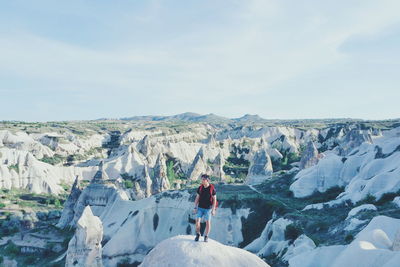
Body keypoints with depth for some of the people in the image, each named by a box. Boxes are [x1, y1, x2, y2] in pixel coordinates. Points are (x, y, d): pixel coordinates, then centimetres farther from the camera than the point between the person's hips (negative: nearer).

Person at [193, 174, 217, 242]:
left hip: (208, 208, -2)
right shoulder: (200, 188, -2)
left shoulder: (212, 188, -11)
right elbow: (197, 198, 4)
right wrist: (195, 208, -2)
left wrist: (213, 209, -12)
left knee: (208, 222, 0)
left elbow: (214, 199, -7)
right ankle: (197, 235, 14)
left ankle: (206, 237, 15)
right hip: (200, 208, 2)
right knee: (197, 221, -7)